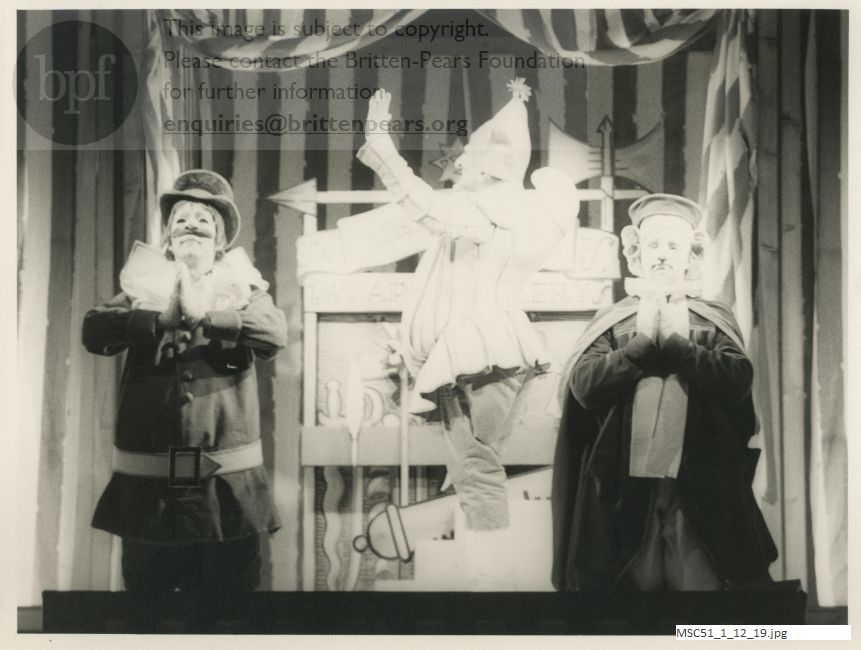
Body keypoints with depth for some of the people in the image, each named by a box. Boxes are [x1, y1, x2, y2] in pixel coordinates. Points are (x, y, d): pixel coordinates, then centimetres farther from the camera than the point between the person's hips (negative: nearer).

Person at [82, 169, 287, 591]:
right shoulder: (142, 286, 9)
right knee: (145, 582, 12)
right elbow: (94, 330, -8)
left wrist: (205, 315, -21)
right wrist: (162, 319, -19)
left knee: (229, 583, 8)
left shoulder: (243, 288, 7)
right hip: (147, 481, 1)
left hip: (226, 480, -1)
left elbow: (274, 333, -13)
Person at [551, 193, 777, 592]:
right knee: (631, 581, 5)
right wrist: (644, 342, -8)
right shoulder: (610, 322, 10)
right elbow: (583, 384, -5)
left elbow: (738, 379, -7)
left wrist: (674, 342, -8)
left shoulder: (715, 320, 10)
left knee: (703, 581, -1)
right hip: (624, 489, 0)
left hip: (700, 489, 0)